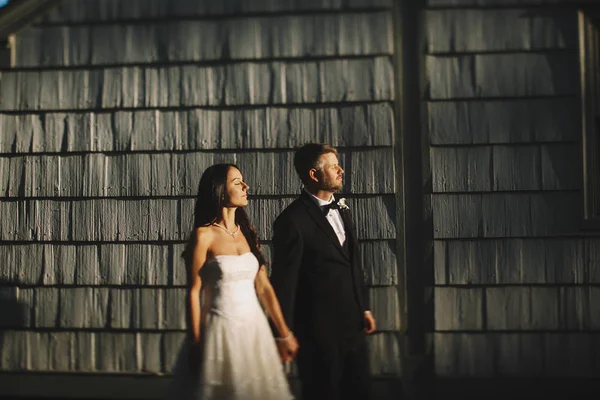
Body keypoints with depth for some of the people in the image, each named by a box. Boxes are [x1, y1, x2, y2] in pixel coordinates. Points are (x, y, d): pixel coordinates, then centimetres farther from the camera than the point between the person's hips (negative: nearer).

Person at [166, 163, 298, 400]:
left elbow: (263, 287, 8)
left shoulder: (247, 234, 9)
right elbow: (194, 292, -8)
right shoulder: (204, 235, -8)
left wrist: (285, 334, 5)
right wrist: (196, 344, -10)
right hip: (222, 331, -5)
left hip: (255, 328, 5)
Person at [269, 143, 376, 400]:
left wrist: (364, 307, 16)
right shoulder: (293, 220, -16)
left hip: (352, 323, 8)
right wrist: (283, 333, -15)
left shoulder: (341, 209, 11)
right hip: (319, 328, -8)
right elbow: (283, 280, -16)